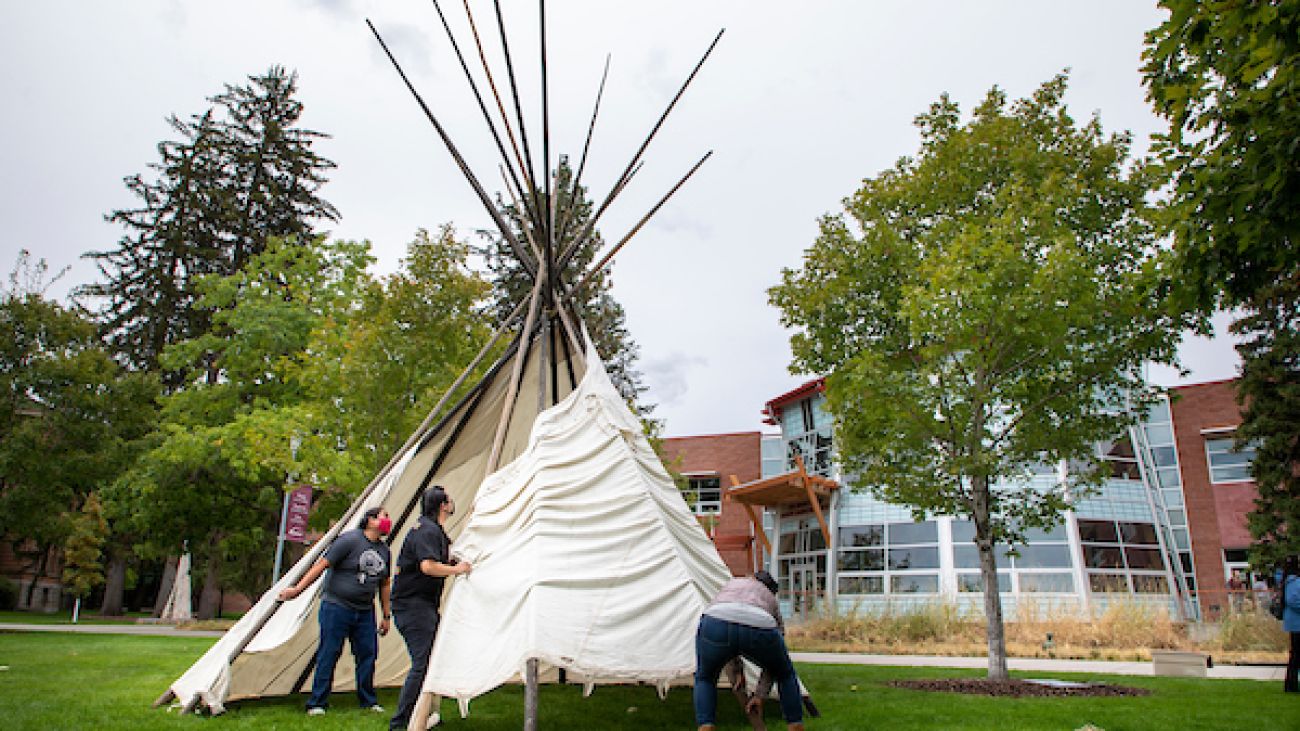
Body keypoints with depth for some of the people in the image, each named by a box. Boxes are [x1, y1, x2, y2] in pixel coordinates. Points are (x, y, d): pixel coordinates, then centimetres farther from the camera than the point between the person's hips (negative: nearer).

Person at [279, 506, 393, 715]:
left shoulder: (384, 550, 9)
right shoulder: (349, 540, -12)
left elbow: (384, 585, 16)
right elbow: (322, 564, -13)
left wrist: (386, 615, 17)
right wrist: (298, 588, -16)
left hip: (365, 611, 6)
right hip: (337, 606, -6)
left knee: (368, 654, 6)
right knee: (329, 653, -1)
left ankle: (368, 700, 18)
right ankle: (317, 703, 11)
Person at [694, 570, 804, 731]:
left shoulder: (731, 583, 40)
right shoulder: (772, 600, 36)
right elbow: (772, 662, 37)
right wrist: (760, 695, 42)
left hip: (715, 626, 0)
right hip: (760, 631, 1)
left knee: (704, 679, 29)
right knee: (785, 675, 33)